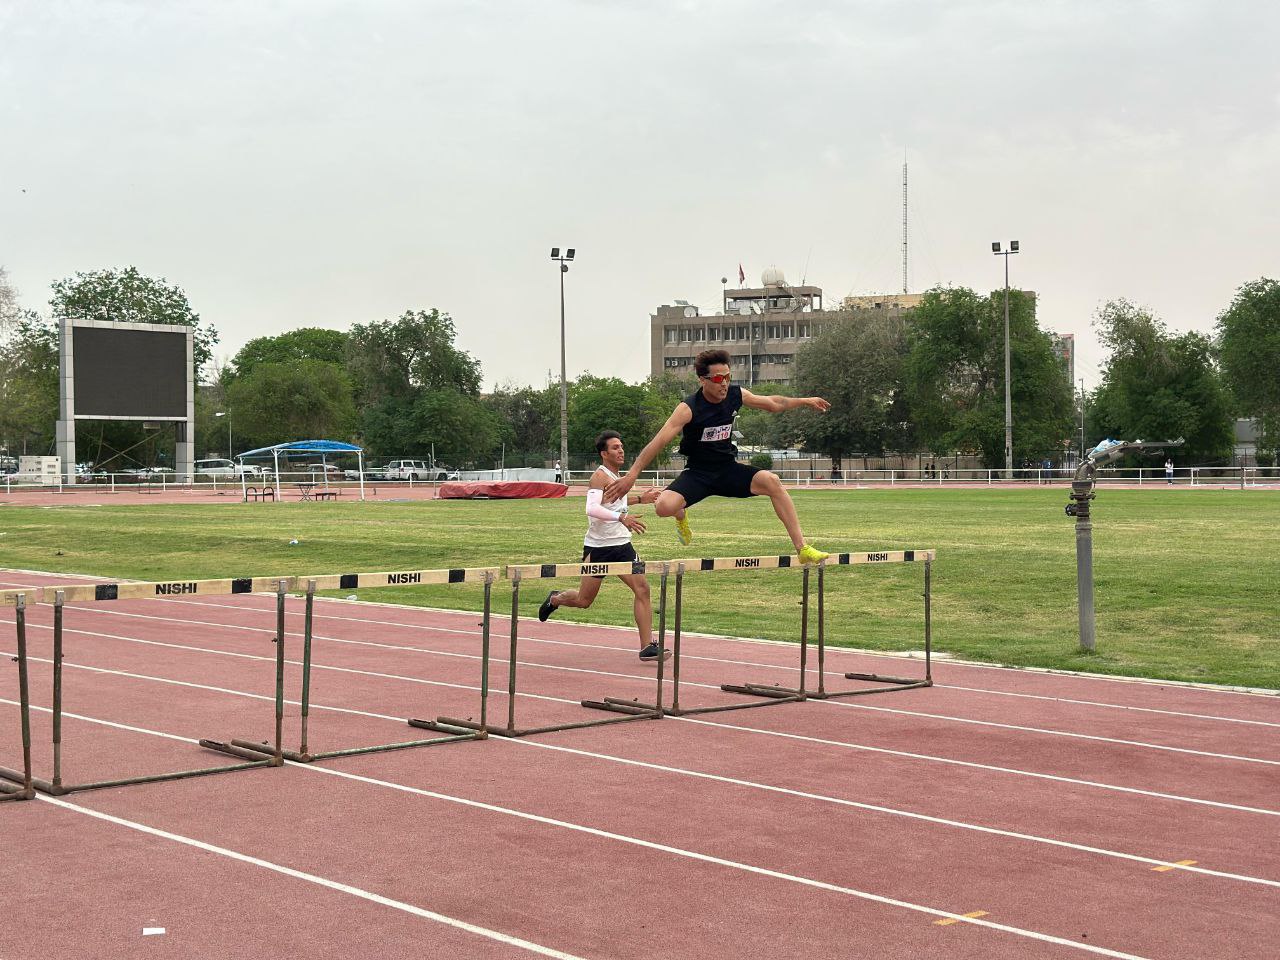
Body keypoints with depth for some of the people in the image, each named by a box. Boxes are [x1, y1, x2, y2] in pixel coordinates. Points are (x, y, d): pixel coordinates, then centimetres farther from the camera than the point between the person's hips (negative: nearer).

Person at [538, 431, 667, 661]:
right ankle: (554, 599, 39)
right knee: (584, 601, 6)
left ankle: (647, 647, -9)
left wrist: (640, 499, 26)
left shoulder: (615, 476, 12)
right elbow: (592, 508, -31)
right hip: (598, 547, -7)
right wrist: (622, 517, -40)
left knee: (642, 589, -9)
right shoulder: (600, 476, -15)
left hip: (621, 545, 7)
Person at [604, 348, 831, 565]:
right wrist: (631, 475, -30)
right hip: (697, 473, -4)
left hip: (728, 470, 4)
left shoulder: (736, 396, -4)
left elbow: (773, 403, 17)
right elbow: (659, 441, -24)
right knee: (664, 507, -30)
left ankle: (802, 549, -20)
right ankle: (681, 516, 14)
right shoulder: (689, 408, -20)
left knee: (771, 481, -24)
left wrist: (805, 401, 24)